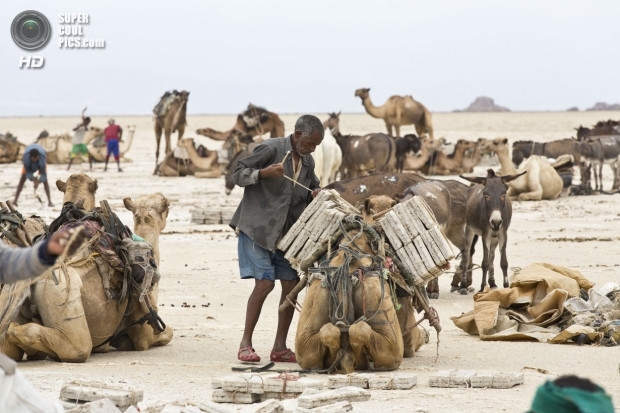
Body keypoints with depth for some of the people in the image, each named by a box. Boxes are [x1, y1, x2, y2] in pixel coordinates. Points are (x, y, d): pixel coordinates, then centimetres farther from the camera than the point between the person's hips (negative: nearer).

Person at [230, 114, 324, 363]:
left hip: (285, 233, 7)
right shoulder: (271, 149, -9)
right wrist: (264, 173, -28)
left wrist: (316, 195, 1)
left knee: (291, 285, 0)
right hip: (257, 229, -7)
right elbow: (238, 174, -10)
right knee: (264, 284, -14)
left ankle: (280, 347, 7)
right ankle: (245, 344, -4)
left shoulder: (307, 162, 11)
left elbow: (312, 187, 26)